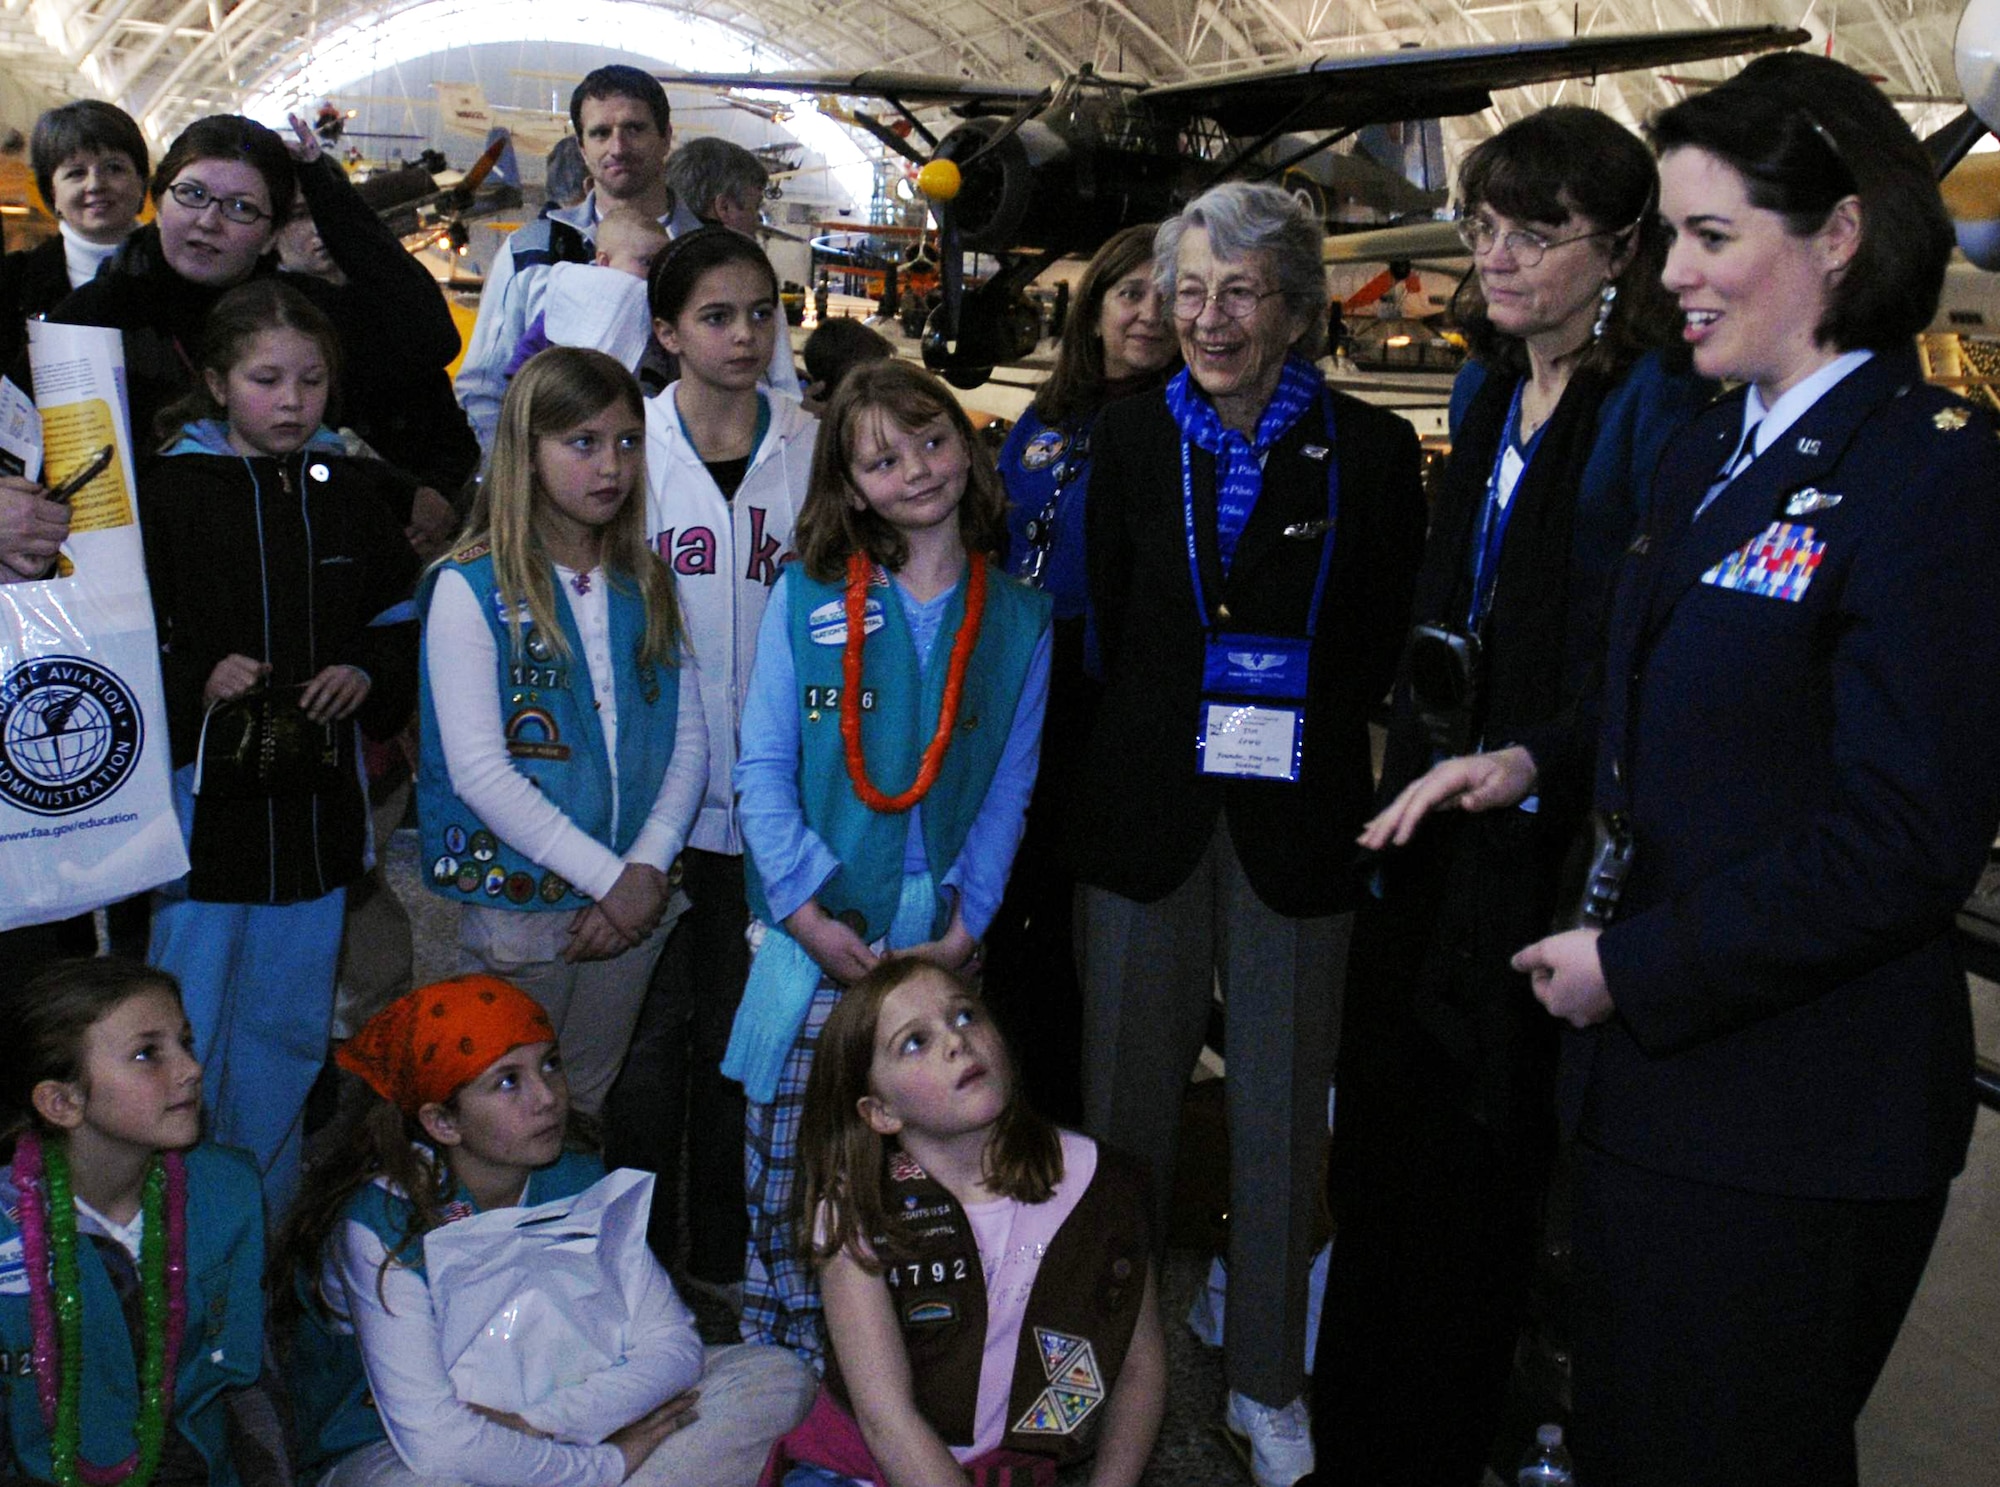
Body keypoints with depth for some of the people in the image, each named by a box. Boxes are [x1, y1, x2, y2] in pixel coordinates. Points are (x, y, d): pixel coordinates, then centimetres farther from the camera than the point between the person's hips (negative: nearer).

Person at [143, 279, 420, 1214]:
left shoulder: (347, 489, 8)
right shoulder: (166, 495, -4)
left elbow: (404, 617, 14)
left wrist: (367, 676, -4)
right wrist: (197, 683, -21)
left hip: (316, 798, 4)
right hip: (205, 798, -4)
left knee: (292, 1032, 14)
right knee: (189, 1039, 2)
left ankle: (272, 1231, 29)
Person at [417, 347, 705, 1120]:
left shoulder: (647, 584, 7)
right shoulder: (472, 589, -9)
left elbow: (689, 742, 4)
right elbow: (479, 771, -14)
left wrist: (647, 869, -10)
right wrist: (606, 877, -15)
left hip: (634, 903, 4)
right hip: (520, 903, -4)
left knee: (588, 1110, 17)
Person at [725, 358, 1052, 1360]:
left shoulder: (1018, 618, 6)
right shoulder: (807, 599, 2)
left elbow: (1010, 788, 6)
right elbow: (762, 767, 1)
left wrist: (967, 923, -5)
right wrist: (806, 911, -9)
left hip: (938, 937, 1)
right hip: (812, 931, -1)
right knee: (786, 1173, 2)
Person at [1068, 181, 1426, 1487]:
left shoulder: (1370, 450, -2)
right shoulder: (1131, 440, 5)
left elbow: (1377, 646, 2)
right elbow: (1109, 622, 10)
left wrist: (1296, 741, -3)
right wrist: (1180, 741, 5)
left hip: (1298, 823, -1)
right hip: (1146, 812, 2)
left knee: (1283, 1112, 9)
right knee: (1127, 1093, 10)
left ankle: (1268, 1380, 26)